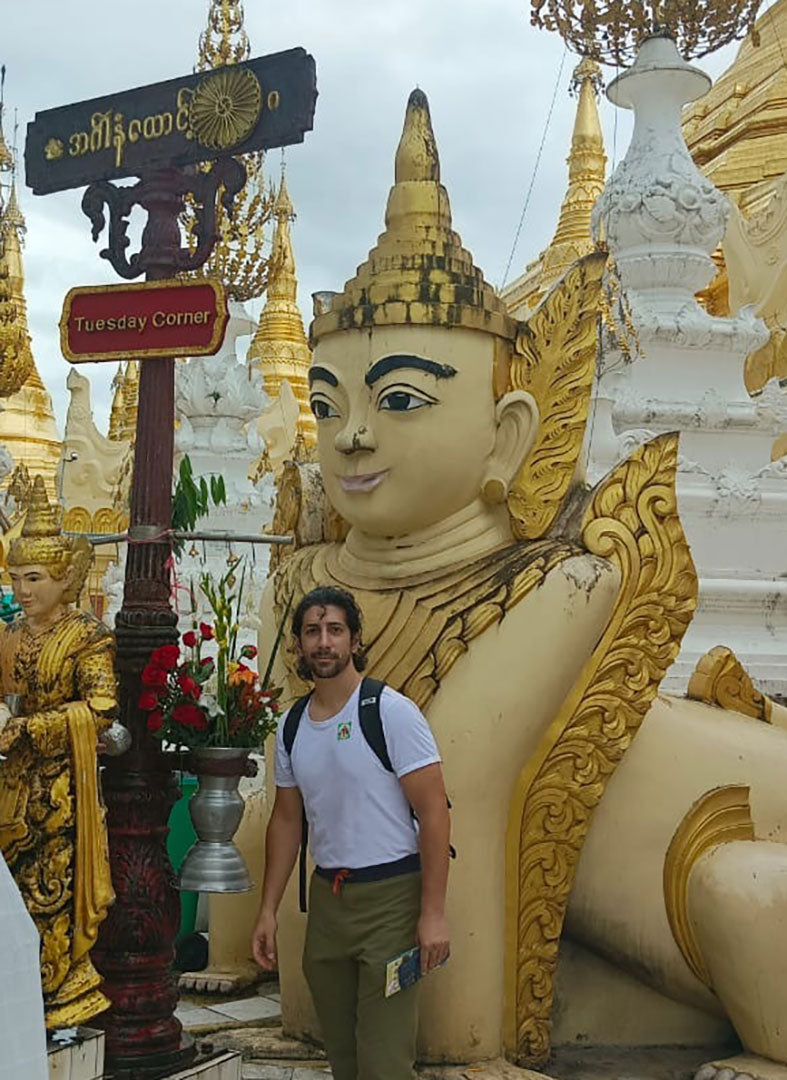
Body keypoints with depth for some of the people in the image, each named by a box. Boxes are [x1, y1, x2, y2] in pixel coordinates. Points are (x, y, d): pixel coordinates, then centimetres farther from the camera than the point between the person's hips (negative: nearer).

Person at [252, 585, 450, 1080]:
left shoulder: (391, 712, -12)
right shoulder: (291, 727, 7)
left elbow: (434, 810, -14)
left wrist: (433, 911, -17)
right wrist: (269, 910, 12)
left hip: (390, 895, -6)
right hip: (326, 896, 6)